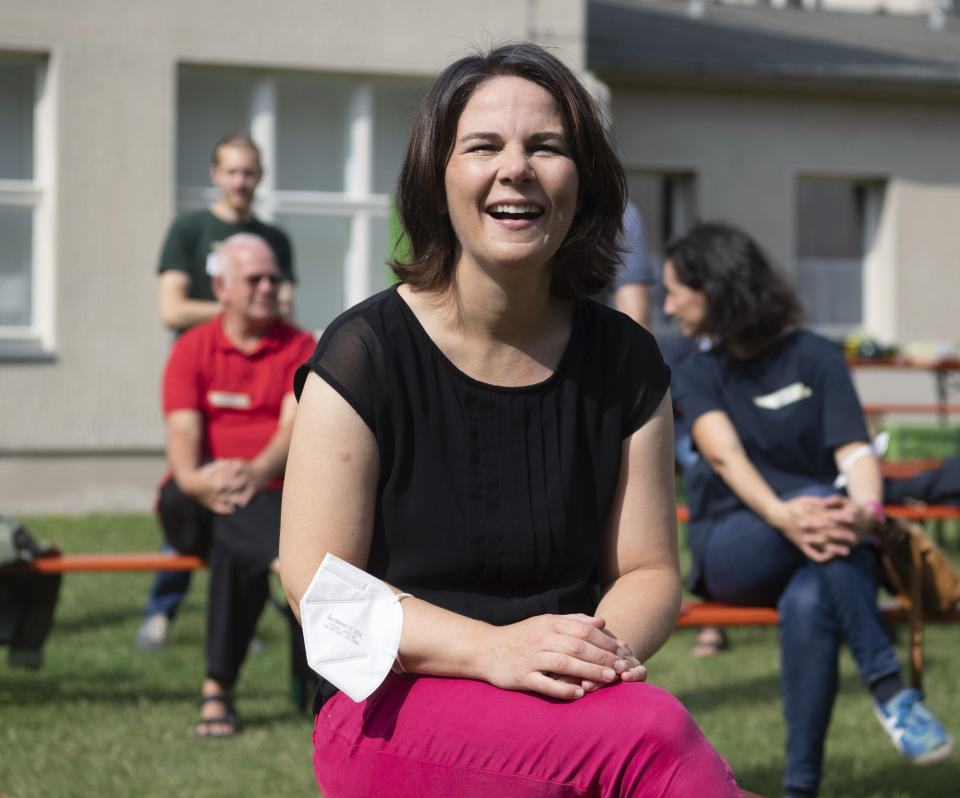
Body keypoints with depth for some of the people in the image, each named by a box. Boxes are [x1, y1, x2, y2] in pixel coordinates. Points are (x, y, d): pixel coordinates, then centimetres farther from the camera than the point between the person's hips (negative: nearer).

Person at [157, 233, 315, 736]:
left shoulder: (300, 348, 7)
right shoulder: (191, 350, 8)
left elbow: (297, 425, -9)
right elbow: (182, 431, -6)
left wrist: (258, 473, -30)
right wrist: (194, 477, -30)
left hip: (273, 500, -1)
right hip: (197, 507, 1)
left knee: (236, 552, -34)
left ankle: (218, 690, -33)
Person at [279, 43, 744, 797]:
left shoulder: (625, 361, 8)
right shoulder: (365, 353, -4)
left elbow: (649, 571, 9)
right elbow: (318, 580, -8)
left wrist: (607, 646, -16)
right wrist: (488, 648, -23)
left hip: (565, 707, 4)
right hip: (390, 705, -4)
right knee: (650, 730, -33)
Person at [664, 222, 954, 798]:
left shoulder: (815, 357, 7)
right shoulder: (698, 376, 10)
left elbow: (853, 449, -7)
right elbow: (724, 454, -11)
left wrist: (867, 510, -33)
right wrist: (782, 514, -33)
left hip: (815, 556, 0)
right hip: (732, 550, 0)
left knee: (808, 603, -38)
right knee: (820, 499, -34)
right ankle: (890, 691, -37)